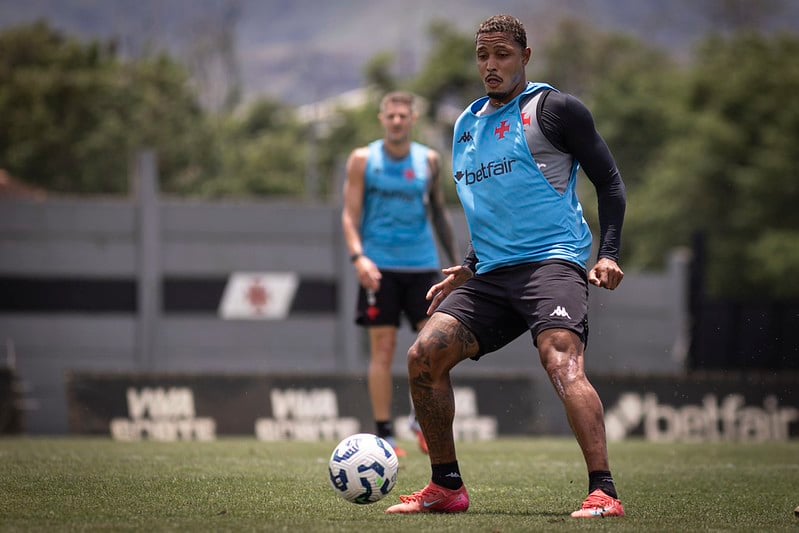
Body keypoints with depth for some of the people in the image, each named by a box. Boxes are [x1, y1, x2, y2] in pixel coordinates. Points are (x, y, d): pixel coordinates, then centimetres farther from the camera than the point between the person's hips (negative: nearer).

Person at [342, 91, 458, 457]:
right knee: (383, 350, -4)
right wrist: (358, 256, -18)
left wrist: (455, 262, 15)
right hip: (380, 268, -2)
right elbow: (350, 214, -3)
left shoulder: (429, 161, 9)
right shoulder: (363, 160, 1)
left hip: (422, 265, 2)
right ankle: (384, 435, 2)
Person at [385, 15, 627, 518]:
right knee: (424, 356, -6)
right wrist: (469, 269, 19)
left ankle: (604, 493, -34)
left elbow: (610, 182, 0)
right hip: (492, 273, 7)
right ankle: (447, 487, 7)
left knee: (562, 361, -29)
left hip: (551, 260, -7)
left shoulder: (552, 109, 0)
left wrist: (608, 254, -12)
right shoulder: (466, 126, 20)